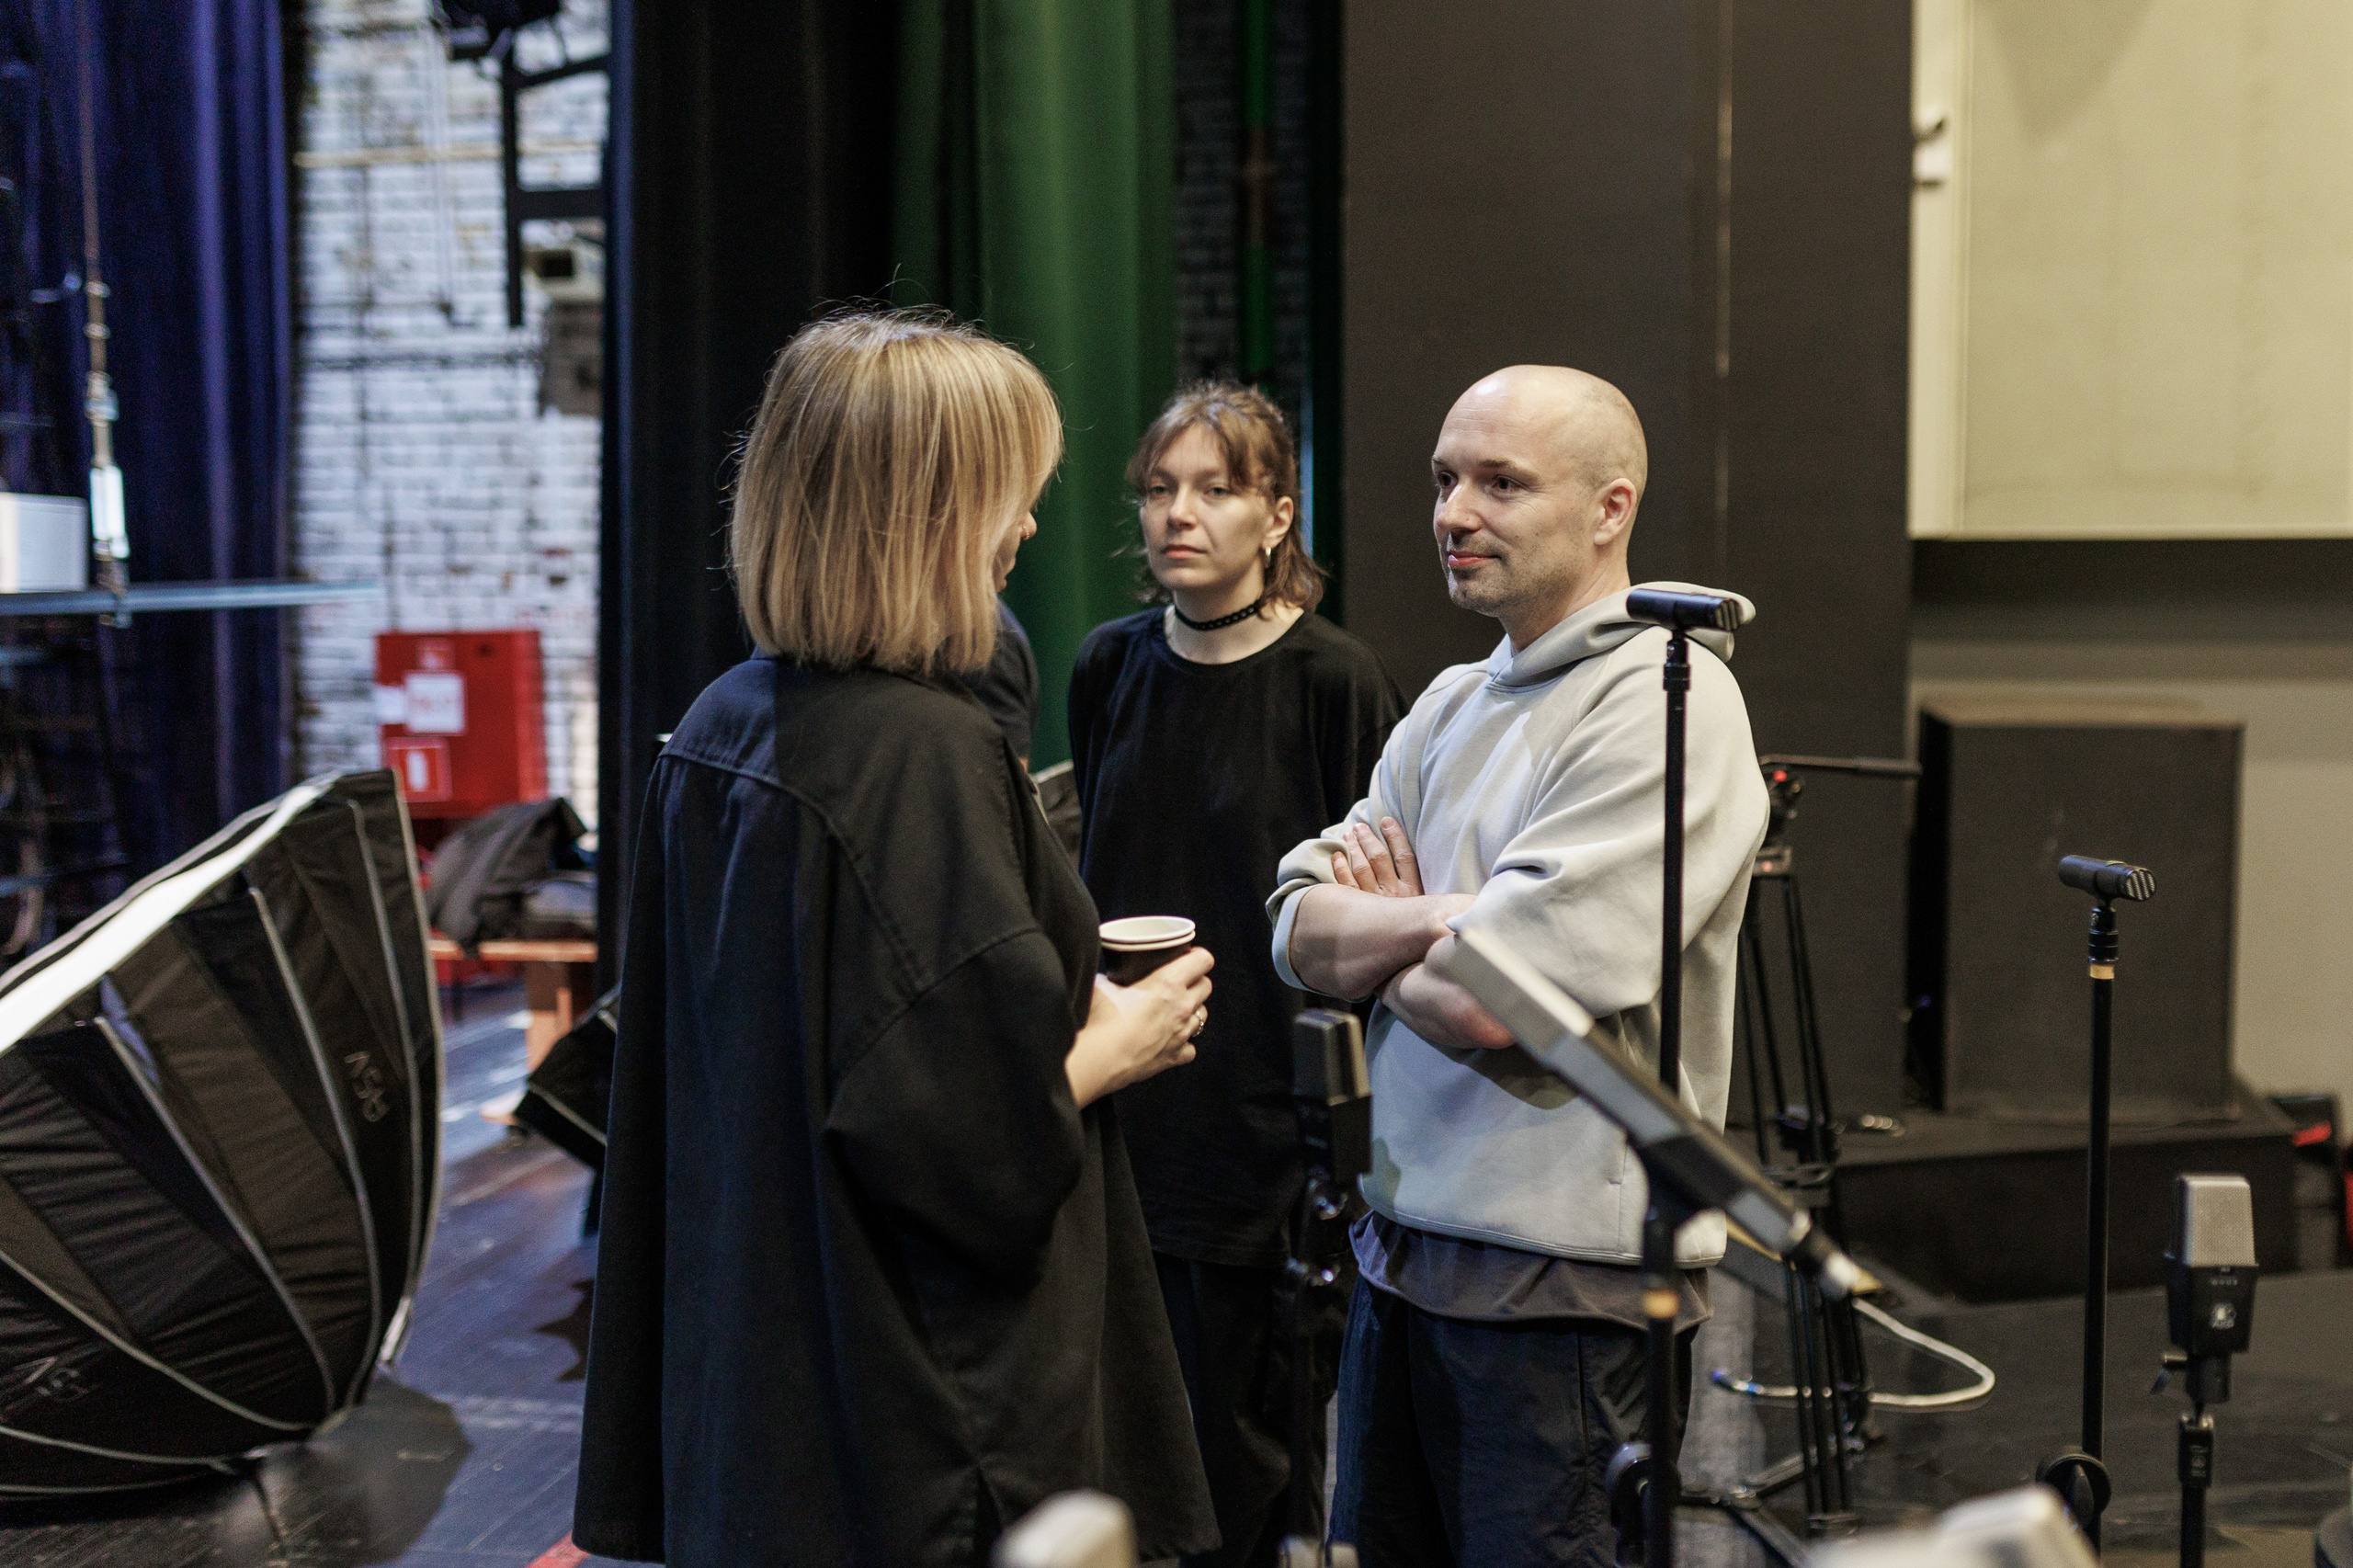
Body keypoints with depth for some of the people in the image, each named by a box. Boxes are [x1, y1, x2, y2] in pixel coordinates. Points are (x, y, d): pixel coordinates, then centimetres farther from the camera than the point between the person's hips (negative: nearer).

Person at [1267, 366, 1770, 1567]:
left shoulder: (1665, 702, -14)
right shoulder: (1454, 703, 12)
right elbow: (1298, 934, 2)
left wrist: (1379, 943, -3)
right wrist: (1449, 914, -15)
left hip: (1569, 1280, -8)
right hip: (1405, 1245, 8)